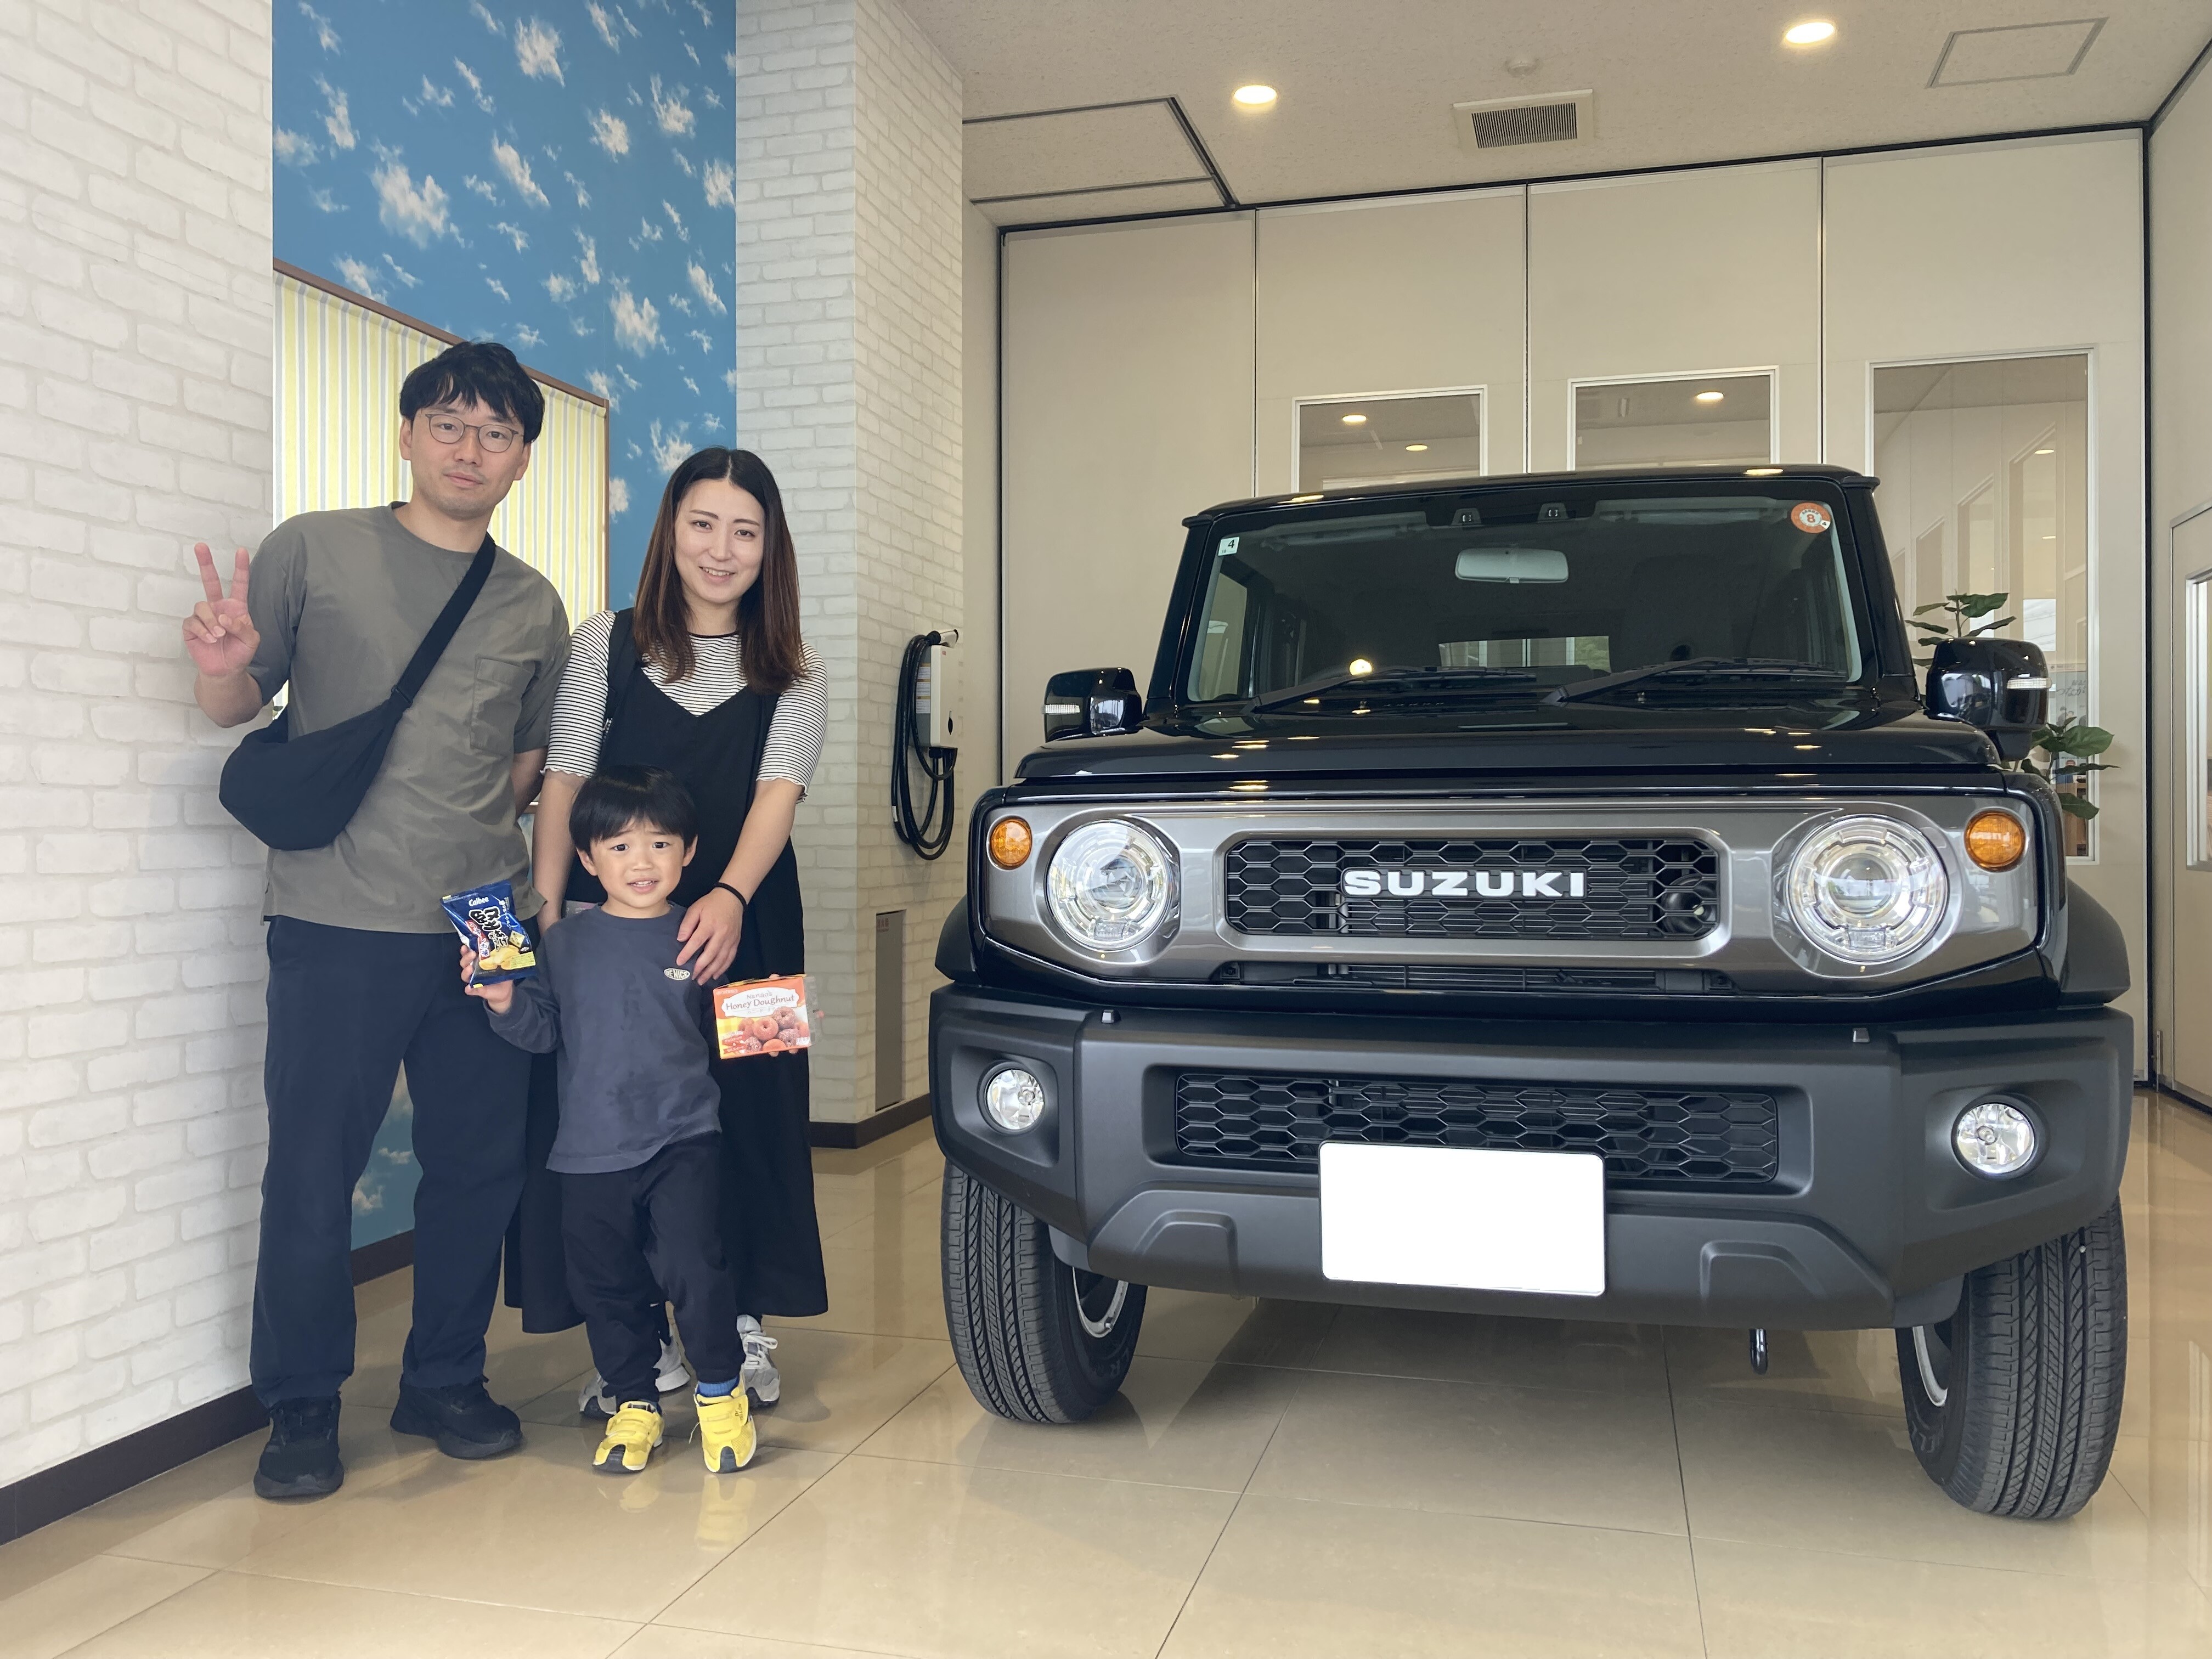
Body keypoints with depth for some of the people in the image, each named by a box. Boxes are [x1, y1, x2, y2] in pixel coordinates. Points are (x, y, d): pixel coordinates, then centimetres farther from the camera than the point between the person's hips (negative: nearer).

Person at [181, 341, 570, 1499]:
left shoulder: (534, 607, 13)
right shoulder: (314, 552, 3)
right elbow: (235, 709, 4)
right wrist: (225, 666, -16)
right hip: (339, 924, -3)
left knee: (480, 1166, 8)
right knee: (313, 1173, 1)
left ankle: (445, 1383, 27)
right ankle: (301, 1411, 20)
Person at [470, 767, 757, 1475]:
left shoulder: (699, 940, 0)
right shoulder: (565, 945, 5)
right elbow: (544, 1032, 5)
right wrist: (505, 1002, -12)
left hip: (683, 1140, -2)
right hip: (590, 1152, 3)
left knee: (694, 1268, -12)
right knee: (607, 1285, 11)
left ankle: (722, 1393, 12)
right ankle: (634, 1403, 30)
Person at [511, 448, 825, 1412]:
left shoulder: (791, 677, 7)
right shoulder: (606, 644, 7)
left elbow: (777, 793, -9)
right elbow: (564, 784, 3)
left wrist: (730, 898, -27)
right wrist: (548, 913, -8)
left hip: (741, 927, 1)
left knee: (743, 1117, 3)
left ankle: (743, 1329, 19)